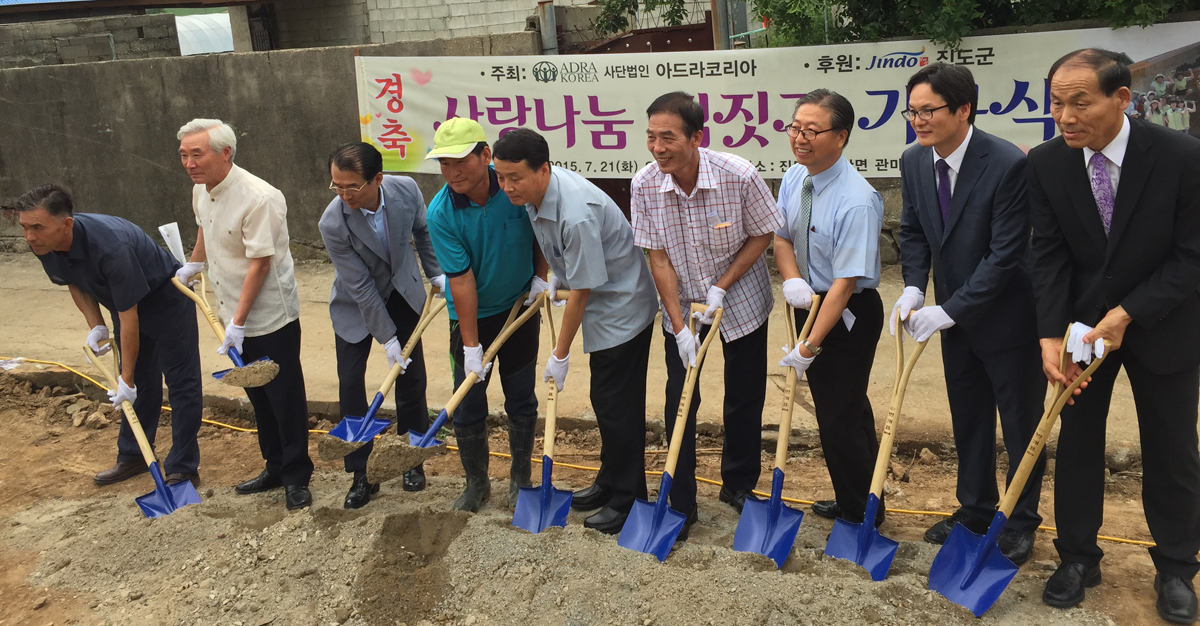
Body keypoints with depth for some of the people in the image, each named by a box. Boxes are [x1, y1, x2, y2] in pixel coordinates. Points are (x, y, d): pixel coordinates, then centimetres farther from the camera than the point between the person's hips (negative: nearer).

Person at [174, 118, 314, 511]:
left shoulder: (258, 198, -24)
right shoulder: (201, 191, 3)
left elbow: (259, 263, -24)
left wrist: (238, 323, -23)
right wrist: (193, 265, 40)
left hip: (269, 317, -8)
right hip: (234, 315, 8)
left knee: (285, 398, 2)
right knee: (258, 397, 17)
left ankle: (296, 478, 14)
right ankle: (275, 468, 31)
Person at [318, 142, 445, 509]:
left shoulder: (405, 189, -22)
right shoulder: (333, 224, -30)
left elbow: (422, 230, 1)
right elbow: (360, 287, -25)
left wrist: (435, 273, 6)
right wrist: (387, 338, -21)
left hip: (403, 294, 3)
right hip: (356, 306, -2)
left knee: (411, 378, 6)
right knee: (350, 383, -5)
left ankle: (413, 461, 24)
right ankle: (361, 475, 8)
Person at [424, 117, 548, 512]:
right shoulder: (440, 213, -21)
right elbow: (461, 280, -20)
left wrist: (541, 276, -1)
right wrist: (471, 346, -19)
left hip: (520, 306, 1)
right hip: (471, 316, -1)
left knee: (521, 399, 11)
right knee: (468, 407, 4)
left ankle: (521, 476, 30)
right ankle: (477, 483, 27)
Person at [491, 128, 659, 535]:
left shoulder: (576, 215, -33)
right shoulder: (535, 192, -6)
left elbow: (581, 292, -26)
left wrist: (560, 356, -17)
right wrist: (554, 276, 10)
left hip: (623, 308, -9)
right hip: (602, 307, 9)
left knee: (618, 406, -1)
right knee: (603, 400, 18)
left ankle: (627, 499, 13)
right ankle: (609, 481, 34)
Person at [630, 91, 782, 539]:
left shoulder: (739, 176, -24)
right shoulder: (644, 186, -18)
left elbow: (762, 234, -9)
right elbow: (658, 256, -13)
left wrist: (722, 287, -18)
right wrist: (680, 327, -15)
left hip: (741, 302, -1)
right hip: (681, 305, 1)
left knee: (745, 400, 11)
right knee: (680, 404, 1)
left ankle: (739, 485, 34)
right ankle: (680, 504, 16)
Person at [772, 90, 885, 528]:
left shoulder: (856, 202, -28)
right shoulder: (794, 179, -3)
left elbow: (845, 282, -27)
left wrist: (809, 347, -25)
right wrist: (791, 280, -12)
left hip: (848, 315, -8)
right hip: (810, 303, 8)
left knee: (841, 415, 0)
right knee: (836, 406, 21)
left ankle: (862, 515, 22)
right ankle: (852, 500, 41)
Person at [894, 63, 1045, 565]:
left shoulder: (1008, 165, -25)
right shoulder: (913, 161, -4)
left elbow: (1005, 254, -24)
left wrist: (949, 311, -24)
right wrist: (914, 287, -9)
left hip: (1007, 315, -6)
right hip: (956, 316, 6)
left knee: (1020, 424, 10)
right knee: (968, 421, 19)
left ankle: (1021, 523, 29)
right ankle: (975, 509, 37)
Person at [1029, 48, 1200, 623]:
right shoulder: (1045, 164, -13)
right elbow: (1049, 255, -10)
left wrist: (1127, 315, -22)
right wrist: (1050, 335, -20)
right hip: (1082, 319, 2)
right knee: (1076, 439, 8)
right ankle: (1078, 558, 24)